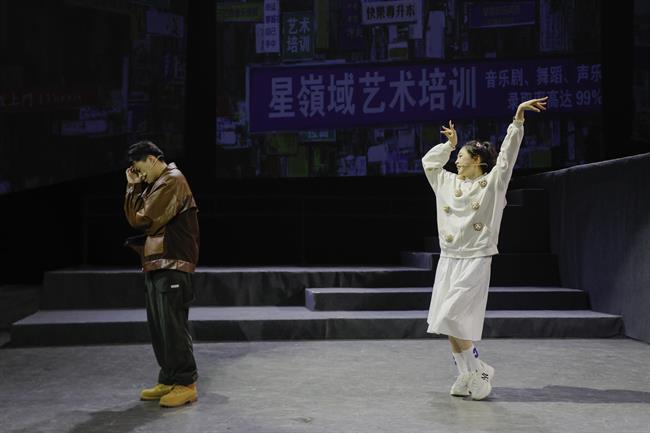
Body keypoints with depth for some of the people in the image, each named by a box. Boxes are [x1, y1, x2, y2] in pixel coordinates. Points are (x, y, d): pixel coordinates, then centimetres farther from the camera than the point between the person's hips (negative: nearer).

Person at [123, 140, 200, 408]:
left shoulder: (172, 181, -10)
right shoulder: (155, 184, 20)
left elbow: (143, 219, -16)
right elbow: (134, 218, 14)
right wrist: (133, 188, 6)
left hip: (172, 266, -10)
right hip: (155, 264, 10)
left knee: (173, 326, -7)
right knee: (158, 327, 11)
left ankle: (185, 384, -1)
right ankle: (168, 380, 19)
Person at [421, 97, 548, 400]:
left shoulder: (492, 183, -1)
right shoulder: (448, 183, 15)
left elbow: (508, 153, -9)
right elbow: (428, 161, 27)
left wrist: (518, 117, -15)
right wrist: (449, 144, 26)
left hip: (474, 261, -7)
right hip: (448, 259, 7)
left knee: (451, 319, -14)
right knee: (449, 323, 4)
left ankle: (477, 371, 2)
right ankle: (467, 377, 14)